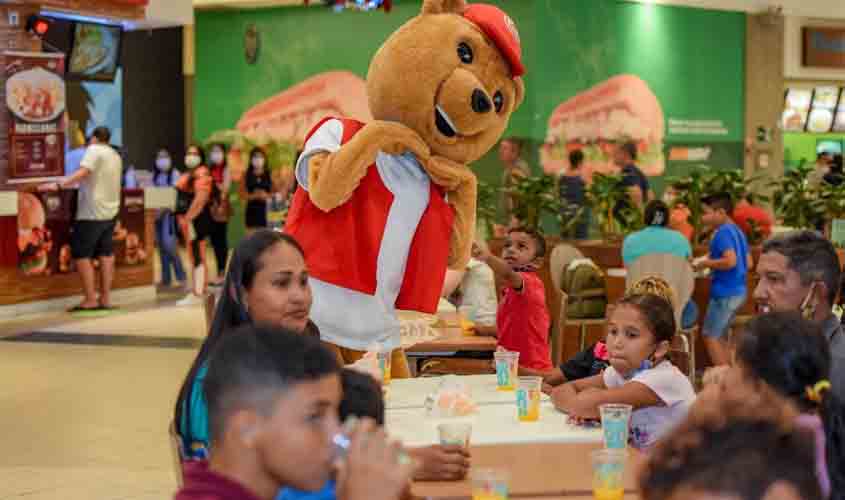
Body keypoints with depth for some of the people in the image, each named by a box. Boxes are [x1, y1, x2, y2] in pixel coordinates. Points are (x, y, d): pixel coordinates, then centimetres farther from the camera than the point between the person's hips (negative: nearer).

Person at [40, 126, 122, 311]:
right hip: (110, 211, 8)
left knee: (81, 254, -4)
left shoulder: (94, 150, -9)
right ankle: (105, 298, 10)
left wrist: (59, 185, -32)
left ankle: (90, 299, -8)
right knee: (105, 254, 10)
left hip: (91, 212, -8)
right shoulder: (115, 155, 16)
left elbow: (82, 172, -25)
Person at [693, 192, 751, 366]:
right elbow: (749, 263, 16)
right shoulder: (738, 231, 12)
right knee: (718, 336, 18)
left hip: (725, 293, -9)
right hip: (739, 291, 9)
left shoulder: (723, 233, -15)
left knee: (711, 336, -2)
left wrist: (705, 264, -14)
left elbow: (730, 260, -27)